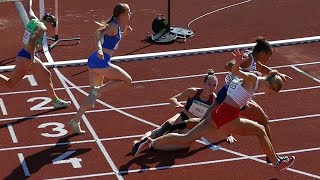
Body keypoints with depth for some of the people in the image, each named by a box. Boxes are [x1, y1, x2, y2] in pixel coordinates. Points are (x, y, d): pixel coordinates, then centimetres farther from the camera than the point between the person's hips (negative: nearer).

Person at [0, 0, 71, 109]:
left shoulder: (33, 20, 8)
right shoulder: (42, 27, -16)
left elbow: (29, 10, 28)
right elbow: (31, 41, -29)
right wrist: (32, 57, -23)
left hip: (29, 57, 10)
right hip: (26, 58, -10)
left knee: (46, 75, 16)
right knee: (10, 84, -5)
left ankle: (56, 101, 25)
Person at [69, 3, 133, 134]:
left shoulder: (116, 26, 18)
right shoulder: (114, 26, -10)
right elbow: (98, 33, -27)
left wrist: (125, 31, 24)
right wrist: (99, 49, -41)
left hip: (93, 61, 10)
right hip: (101, 62, -10)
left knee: (94, 94, 17)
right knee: (127, 80, -2)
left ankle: (75, 121, 15)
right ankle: (98, 91, -9)